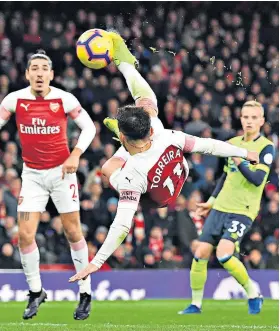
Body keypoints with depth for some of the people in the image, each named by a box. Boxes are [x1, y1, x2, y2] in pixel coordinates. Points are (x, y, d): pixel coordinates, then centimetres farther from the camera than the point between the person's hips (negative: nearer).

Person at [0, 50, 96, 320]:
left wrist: (75, 155, -14)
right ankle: (35, 292, 13)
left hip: (61, 171, -2)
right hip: (32, 174, 2)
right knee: (25, 235, -5)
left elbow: (89, 127, -1)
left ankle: (85, 293, 13)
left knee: (73, 232, 2)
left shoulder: (64, 99, -10)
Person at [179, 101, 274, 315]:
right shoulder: (232, 143, 12)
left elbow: (258, 179, -19)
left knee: (224, 254, -23)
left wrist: (239, 162, -33)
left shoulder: (266, 147, -7)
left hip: (243, 211, -6)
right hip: (220, 208, 6)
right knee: (200, 254, -2)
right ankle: (196, 304, 13)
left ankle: (253, 294, -3)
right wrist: (212, 201, 22)